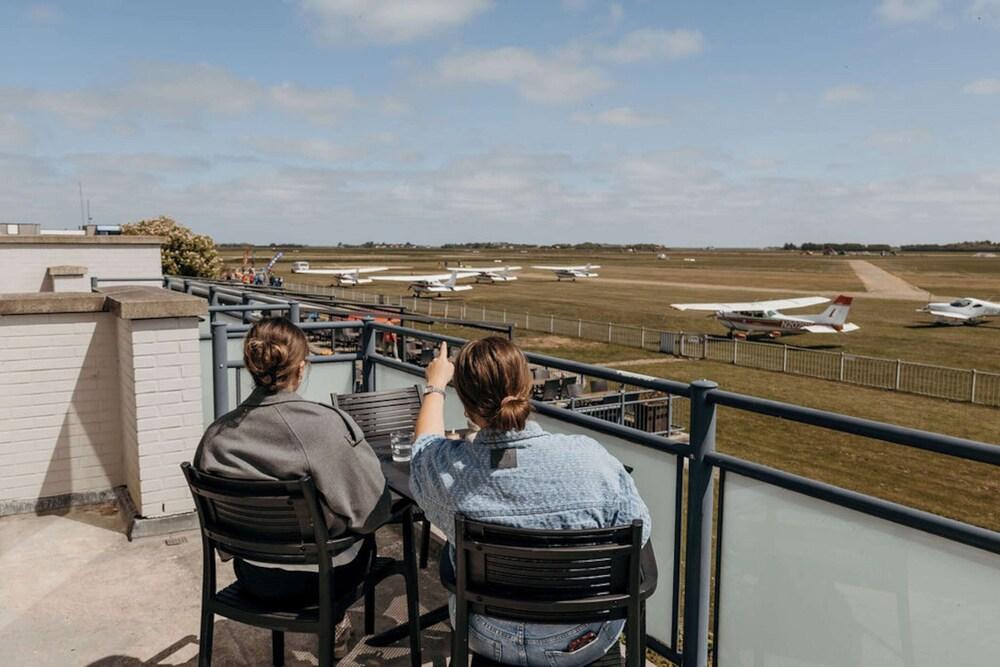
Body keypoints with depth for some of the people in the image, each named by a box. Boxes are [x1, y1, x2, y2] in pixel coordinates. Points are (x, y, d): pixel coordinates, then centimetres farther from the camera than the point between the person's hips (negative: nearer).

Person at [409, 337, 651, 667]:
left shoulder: (444, 467, -25)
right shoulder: (589, 457, -30)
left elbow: (425, 444, 1)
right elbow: (638, 531, -13)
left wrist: (435, 387, 19)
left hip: (489, 640, 1)